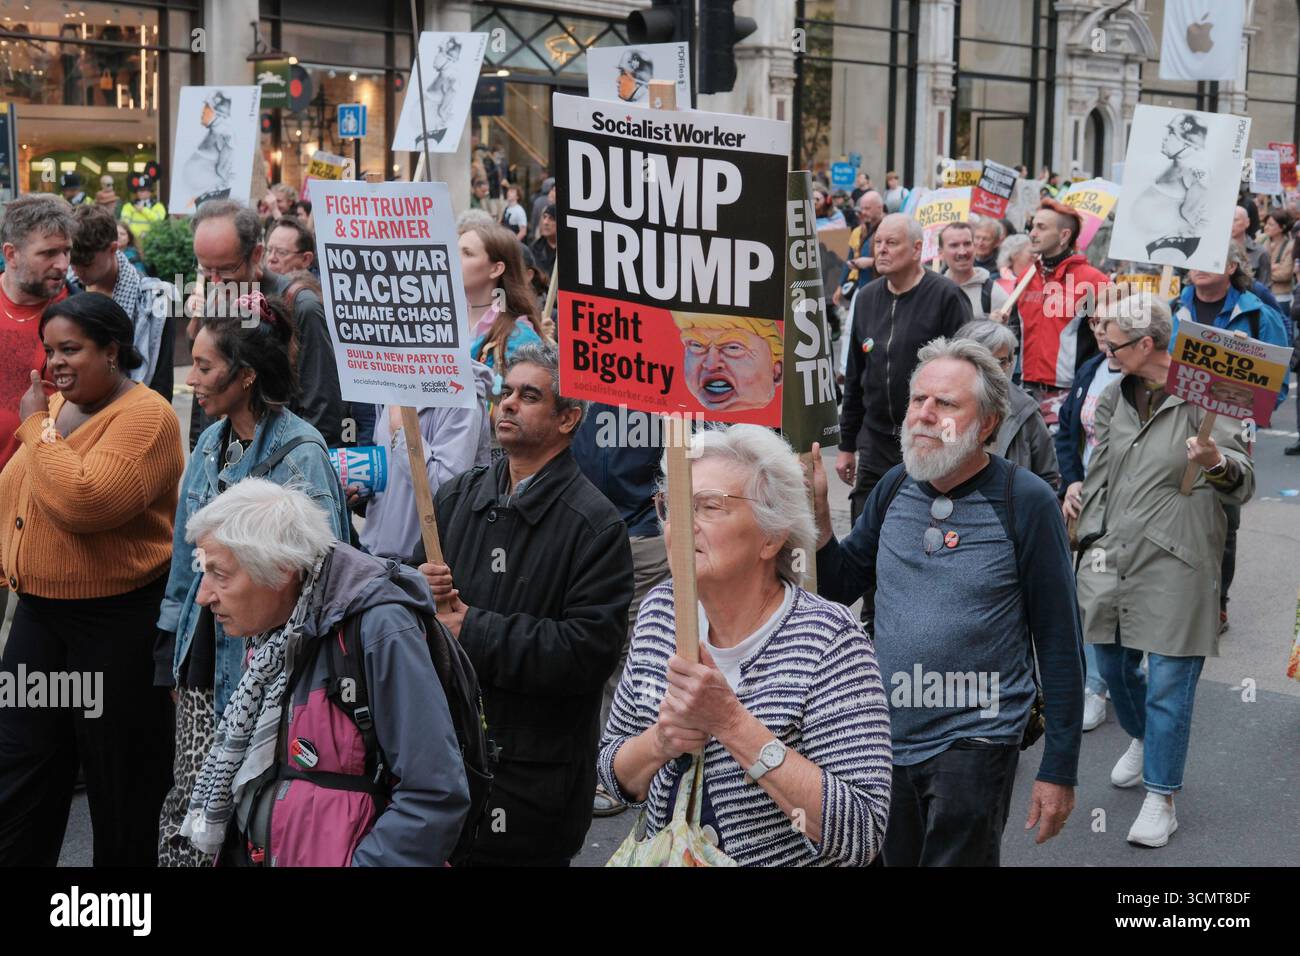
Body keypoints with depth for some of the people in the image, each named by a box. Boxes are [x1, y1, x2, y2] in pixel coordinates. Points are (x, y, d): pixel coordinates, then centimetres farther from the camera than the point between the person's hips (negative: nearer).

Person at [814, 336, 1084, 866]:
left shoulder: (1025, 501, -13)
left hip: (974, 743, -5)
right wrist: (816, 511, -8)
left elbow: (1060, 642, -9)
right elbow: (841, 586, 11)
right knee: (892, 858, 19)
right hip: (887, 739, 5)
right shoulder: (896, 486, 1)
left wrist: (1059, 771, -9)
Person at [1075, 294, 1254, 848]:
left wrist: (1217, 464, -34)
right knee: (1113, 665, 18)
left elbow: (1244, 484, -12)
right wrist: (1092, 541, 11)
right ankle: (1143, 740, 47)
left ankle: (1160, 799, 10)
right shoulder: (1116, 397, 9)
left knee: (1169, 684, -1)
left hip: (1176, 563, -6)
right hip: (1114, 557, 7)